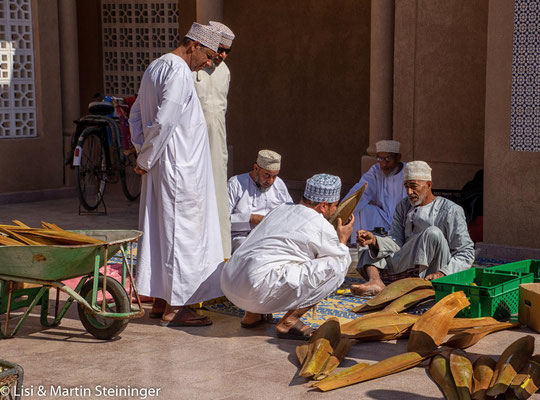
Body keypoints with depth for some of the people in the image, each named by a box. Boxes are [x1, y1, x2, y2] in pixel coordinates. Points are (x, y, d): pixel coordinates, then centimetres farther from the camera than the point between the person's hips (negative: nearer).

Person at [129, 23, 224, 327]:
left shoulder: (156, 68, 16)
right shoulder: (178, 73, -16)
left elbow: (136, 115, 21)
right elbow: (164, 121, -22)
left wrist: (144, 155, 13)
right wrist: (145, 159, -12)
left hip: (159, 167, 10)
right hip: (180, 168, -10)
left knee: (160, 231, 13)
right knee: (183, 233, -5)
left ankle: (161, 301, 20)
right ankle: (175, 307, -1)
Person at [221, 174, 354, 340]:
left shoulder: (281, 209, 23)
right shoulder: (322, 227, 0)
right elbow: (342, 259, 13)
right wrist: (342, 240, 32)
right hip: (259, 289, -9)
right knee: (337, 265, -5)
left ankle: (252, 314, 22)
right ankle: (288, 323, -5)